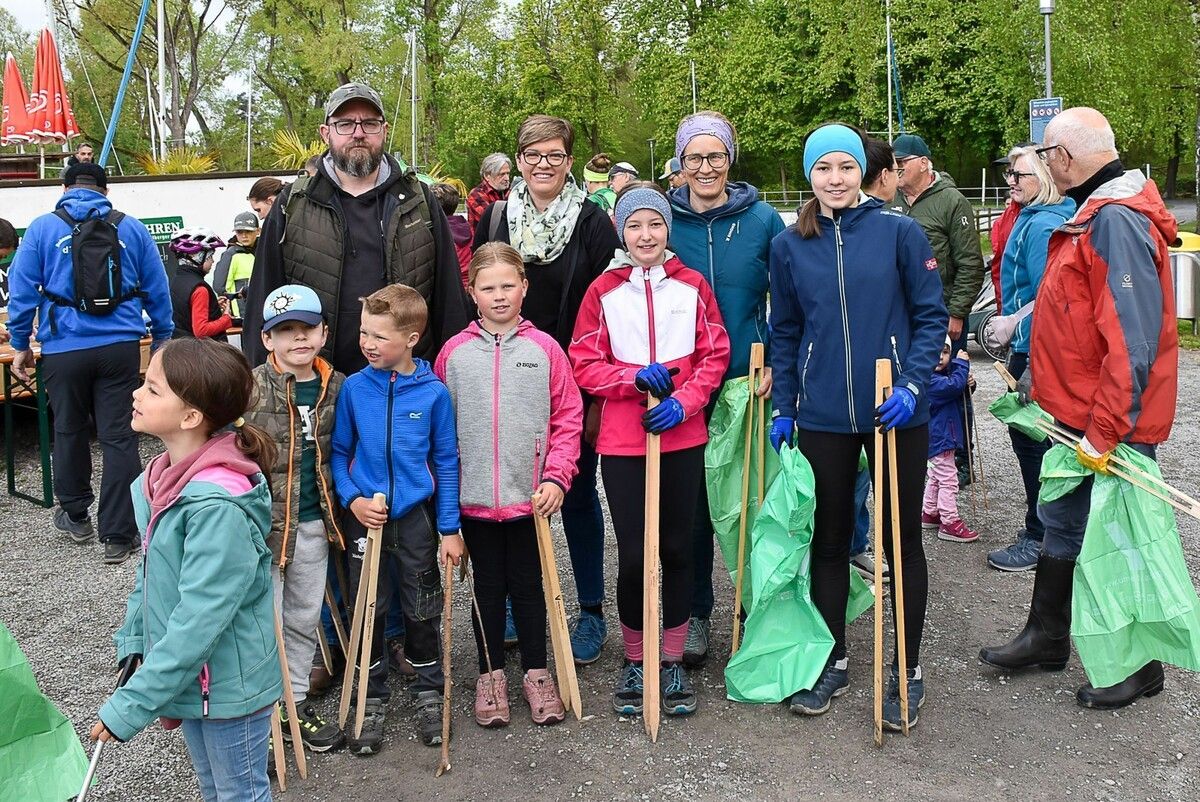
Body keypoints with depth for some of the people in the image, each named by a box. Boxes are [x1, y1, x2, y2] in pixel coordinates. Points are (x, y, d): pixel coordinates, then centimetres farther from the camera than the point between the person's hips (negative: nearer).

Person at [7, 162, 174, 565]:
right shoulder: (131, 228, 6)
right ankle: (117, 536, 2)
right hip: (120, 347, 0)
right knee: (119, 438, 2)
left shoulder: (42, 228, 3)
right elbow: (157, 290, 9)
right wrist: (162, 339, 17)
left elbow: (22, 290, 2)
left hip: (64, 349, 0)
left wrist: (20, 345, 10)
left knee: (70, 433, 17)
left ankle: (75, 515, 34)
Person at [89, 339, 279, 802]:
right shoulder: (162, 477, -4)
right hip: (189, 675, 8)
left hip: (229, 682, -8)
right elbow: (148, 571, 7)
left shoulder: (218, 505, -31)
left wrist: (131, 704, -25)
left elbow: (200, 619, -30)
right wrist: (136, 645, -2)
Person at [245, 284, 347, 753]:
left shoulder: (336, 388, 3)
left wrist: (342, 507, 11)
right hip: (263, 520, -5)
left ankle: (295, 701, 33)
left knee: (306, 617, 16)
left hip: (313, 522, 5)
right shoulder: (251, 389, -12)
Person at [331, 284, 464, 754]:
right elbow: (339, 452, 5)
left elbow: (446, 462, -2)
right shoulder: (354, 388, -5)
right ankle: (372, 701, 25)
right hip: (364, 516, 1)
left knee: (422, 611, 11)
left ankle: (429, 694, 30)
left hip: (416, 515, -1)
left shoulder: (433, 392, -8)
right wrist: (351, 499, -11)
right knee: (367, 611, 9)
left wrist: (450, 529, -1)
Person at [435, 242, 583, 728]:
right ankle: (490, 675, 27)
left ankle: (536, 673, 27)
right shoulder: (454, 352, 0)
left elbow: (568, 418, -1)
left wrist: (556, 477, -9)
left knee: (528, 582, 11)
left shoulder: (544, 348, -2)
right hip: (474, 497, 1)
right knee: (488, 585, 13)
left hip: (531, 494, -1)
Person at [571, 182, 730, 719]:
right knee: (633, 555, 1)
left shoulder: (693, 286, 3)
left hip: (683, 440, 1)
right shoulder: (603, 291, 0)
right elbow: (583, 365, 0)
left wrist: (683, 402, -12)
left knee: (678, 549, 10)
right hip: (622, 442, -1)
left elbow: (715, 356, 3)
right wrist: (635, 377, -15)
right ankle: (634, 661, 21)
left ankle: (673, 661, 25)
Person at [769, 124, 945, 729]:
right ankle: (833, 661, 28)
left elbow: (931, 316, -3)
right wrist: (783, 409, 7)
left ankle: (907, 671, 23)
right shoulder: (789, 245, 3)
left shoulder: (899, 231, -4)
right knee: (829, 538, 12)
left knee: (901, 537, 9)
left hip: (896, 413, -2)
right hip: (823, 417, 2)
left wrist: (912, 384, -16)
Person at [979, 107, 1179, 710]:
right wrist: (1038, 376, 19)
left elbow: (1132, 343, -27)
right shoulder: (1088, 214, 10)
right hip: (1075, 415, 10)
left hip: (1111, 424, -10)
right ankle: (1046, 639, 35)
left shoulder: (1117, 222, -22)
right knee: (1062, 523, 19)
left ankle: (1140, 666, 22)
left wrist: (1104, 431, -25)